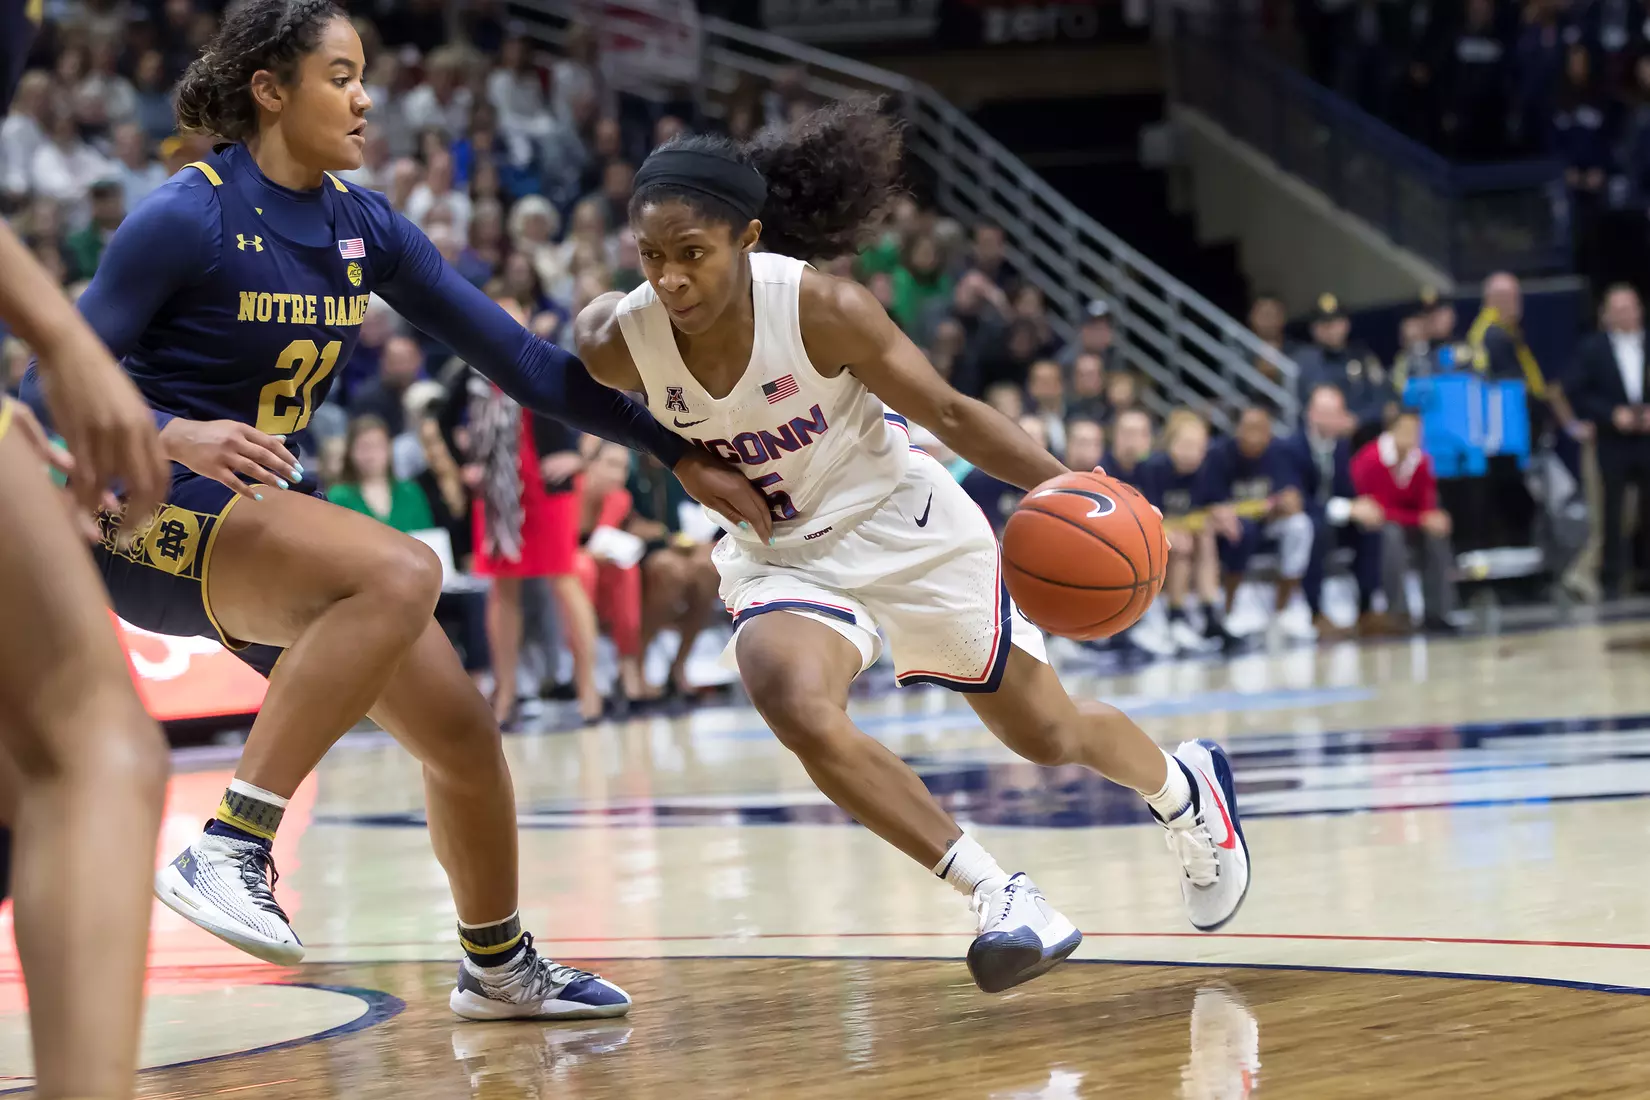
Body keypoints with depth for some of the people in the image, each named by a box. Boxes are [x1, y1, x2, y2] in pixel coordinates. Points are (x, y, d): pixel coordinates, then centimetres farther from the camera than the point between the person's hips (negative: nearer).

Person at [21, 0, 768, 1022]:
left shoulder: (361, 226, 4)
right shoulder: (188, 217, -15)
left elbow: (518, 356, 7)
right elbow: (57, 385, -14)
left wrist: (681, 453, 5)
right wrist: (180, 437, -33)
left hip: (271, 514, 7)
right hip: (155, 515, -7)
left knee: (464, 732, 6)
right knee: (401, 573, -33)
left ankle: (500, 966, 31)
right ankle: (229, 850, -33)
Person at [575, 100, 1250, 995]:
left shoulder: (819, 308, -28)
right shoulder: (620, 342, -22)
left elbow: (948, 414, -17)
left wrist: (1067, 487, -29)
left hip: (901, 525, -2)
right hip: (778, 558, 2)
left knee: (1046, 735, 11)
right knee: (795, 708, -30)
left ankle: (1186, 788, 47)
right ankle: (999, 897, -18)